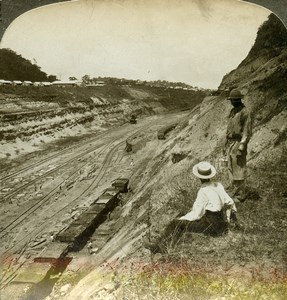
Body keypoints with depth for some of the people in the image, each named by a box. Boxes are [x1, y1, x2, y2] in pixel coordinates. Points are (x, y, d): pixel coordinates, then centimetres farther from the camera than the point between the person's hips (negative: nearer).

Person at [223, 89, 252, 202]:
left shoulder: (244, 112, -12)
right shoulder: (232, 112, 15)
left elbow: (247, 132, -16)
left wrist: (241, 148, -22)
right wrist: (226, 145, 19)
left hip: (238, 143, -9)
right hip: (230, 144, 9)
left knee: (238, 171, -4)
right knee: (232, 170, 13)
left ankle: (239, 195, 5)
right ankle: (235, 193, 24)